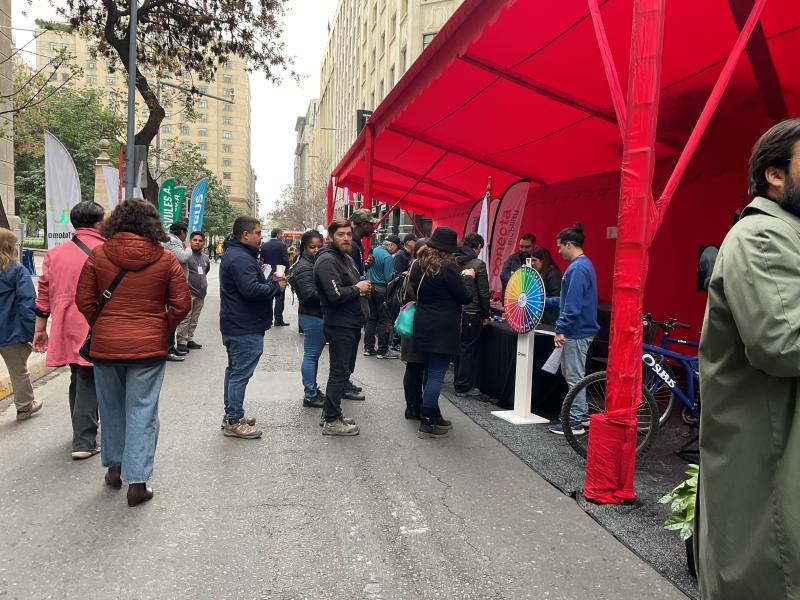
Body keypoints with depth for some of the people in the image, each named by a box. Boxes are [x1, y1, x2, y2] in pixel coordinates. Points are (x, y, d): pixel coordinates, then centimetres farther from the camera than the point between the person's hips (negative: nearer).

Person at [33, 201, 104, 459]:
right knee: (89, 384, 1)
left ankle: (81, 432, 33)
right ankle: (84, 442, 3)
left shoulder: (54, 253, 9)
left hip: (65, 329, 6)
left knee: (77, 380, 20)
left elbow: (44, 293, 11)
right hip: (94, 330, -6)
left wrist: (39, 329, 17)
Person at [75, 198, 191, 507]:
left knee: (111, 407, 20)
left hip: (105, 344, 2)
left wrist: (102, 327, 13)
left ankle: (115, 467, 34)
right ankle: (137, 481, 8)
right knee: (142, 412, 5)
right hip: (149, 346, -2)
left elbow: (84, 300, -1)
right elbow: (181, 304, -6)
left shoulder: (98, 255, -3)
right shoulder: (166, 259, -6)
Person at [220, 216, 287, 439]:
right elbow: (251, 290, -28)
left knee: (234, 370, 18)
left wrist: (269, 281, 6)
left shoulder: (234, 254, 16)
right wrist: (277, 287, -15)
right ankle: (234, 422, 3)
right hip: (245, 328, -12)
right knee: (241, 373, -5)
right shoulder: (241, 259, -19)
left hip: (235, 326, 12)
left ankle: (231, 415, 29)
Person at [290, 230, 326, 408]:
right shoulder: (304, 267, -14)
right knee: (311, 355, -2)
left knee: (314, 354, 17)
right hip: (312, 316, -10)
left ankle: (313, 390, 29)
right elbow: (310, 294, -22)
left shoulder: (317, 263, 16)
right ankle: (309, 396, 6)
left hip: (318, 315, 10)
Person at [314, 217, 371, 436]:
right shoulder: (327, 260, -17)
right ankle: (331, 421, 7)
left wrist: (364, 287, 7)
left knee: (346, 369, 18)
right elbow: (336, 295, -28)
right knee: (339, 372, -3)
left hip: (352, 324, 10)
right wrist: (358, 288, -13)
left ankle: (332, 413, 31)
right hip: (339, 326, -10)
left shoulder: (347, 258, 16)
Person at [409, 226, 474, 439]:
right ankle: (427, 424, 0)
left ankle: (434, 416, 28)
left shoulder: (418, 265, 7)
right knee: (436, 375, -3)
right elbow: (466, 297, -11)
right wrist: (466, 278, 7)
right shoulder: (448, 267, -15)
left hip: (423, 326, 8)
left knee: (430, 373, 17)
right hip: (443, 329, -8)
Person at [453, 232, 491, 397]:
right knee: (470, 349, 3)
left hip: (456, 311, 6)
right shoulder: (478, 264, -13)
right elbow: (483, 293, -12)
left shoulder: (455, 262, 3)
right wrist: (486, 315, -2)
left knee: (460, 347, 16)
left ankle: (459, 382, 25)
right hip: (472, 313, -6)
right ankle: (464, 386, 8)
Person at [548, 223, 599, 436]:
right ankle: (582, 415, 27)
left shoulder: (577, 268, -19)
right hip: (580, 329, 10)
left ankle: (576, 423, 7)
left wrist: (560, 329, -21)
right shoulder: (585, 264, 14)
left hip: (577, 332, -10)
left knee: (574, 377, -2)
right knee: (571, 373, 18)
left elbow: (573, 304, -24)